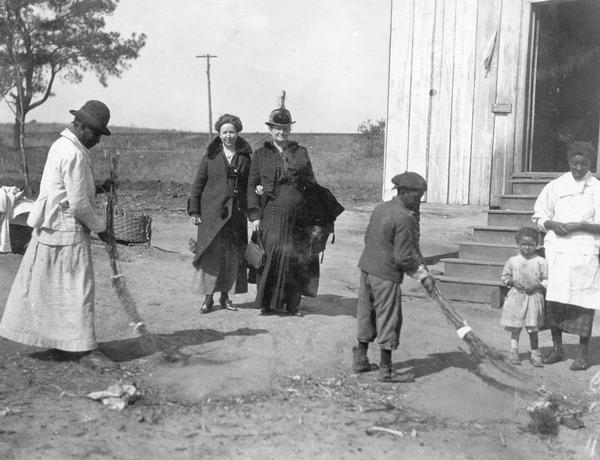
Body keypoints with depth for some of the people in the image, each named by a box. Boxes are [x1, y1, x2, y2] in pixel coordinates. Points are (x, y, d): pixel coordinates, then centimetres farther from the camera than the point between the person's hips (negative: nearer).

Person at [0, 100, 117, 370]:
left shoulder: (62, 146, 13)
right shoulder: (74, 155, -19)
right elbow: (78, 205, -19)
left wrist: (96, 188, 10)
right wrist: (100, 227, -7)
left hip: (52, 228, 10)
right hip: (66, 231, -10)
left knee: (50, 288, 14)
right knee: (77, 288, -4)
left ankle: (57, 344, 24)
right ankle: (86, 349, 2)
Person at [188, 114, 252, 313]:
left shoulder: (245, 157, 7)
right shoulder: (210, 156, 3)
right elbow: (198, 184, 3)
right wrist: (194, 210, -2)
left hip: (236, 213, 2)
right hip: (212, 212, -2)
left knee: (233, 255, 5)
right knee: (211, 253, -3)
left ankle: (225, 296, 18)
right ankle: (208, 297, 6)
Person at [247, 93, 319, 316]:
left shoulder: (301, 153, 12)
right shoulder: (261, 154, 8)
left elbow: (311, 184, 12)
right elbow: (252, 185, 4)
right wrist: (254, 215, -5)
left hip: (296, 215, 1)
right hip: (270, 213, -1)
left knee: (295, 257, 2)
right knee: (271, 254, -5)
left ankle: (292, 303, 13)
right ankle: (268, 303, 7)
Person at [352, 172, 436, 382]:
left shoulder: (380, 208, 9)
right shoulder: (404, 218, -18)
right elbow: (404, 257, -19)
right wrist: (423, 275, -9)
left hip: (367, 268, 9)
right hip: (386, 275, -9)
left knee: (367, 315, 18)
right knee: (389, 320, 1)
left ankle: (360, 359, 29)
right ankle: (386, 370, 9)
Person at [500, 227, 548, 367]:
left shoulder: (541, 262, -2)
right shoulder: (512, 261, 3)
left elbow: (547, 279, 2)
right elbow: (504, 276, 10)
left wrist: (537, 285, -14)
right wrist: (512, 282, -8)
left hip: (534, 297, -1)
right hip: (516, 297, 1)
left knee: (533, 328, 3)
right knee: (515, 327, 6)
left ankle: (535, 354, 15)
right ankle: (514, 351, 17)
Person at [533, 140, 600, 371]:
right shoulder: (556, 186, 9)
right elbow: (539, 215, 12)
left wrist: (579, 226, -15)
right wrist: (553, 225, -7)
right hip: (556, 250, 2)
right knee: (553, 300, 3)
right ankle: (557, 348, 19)